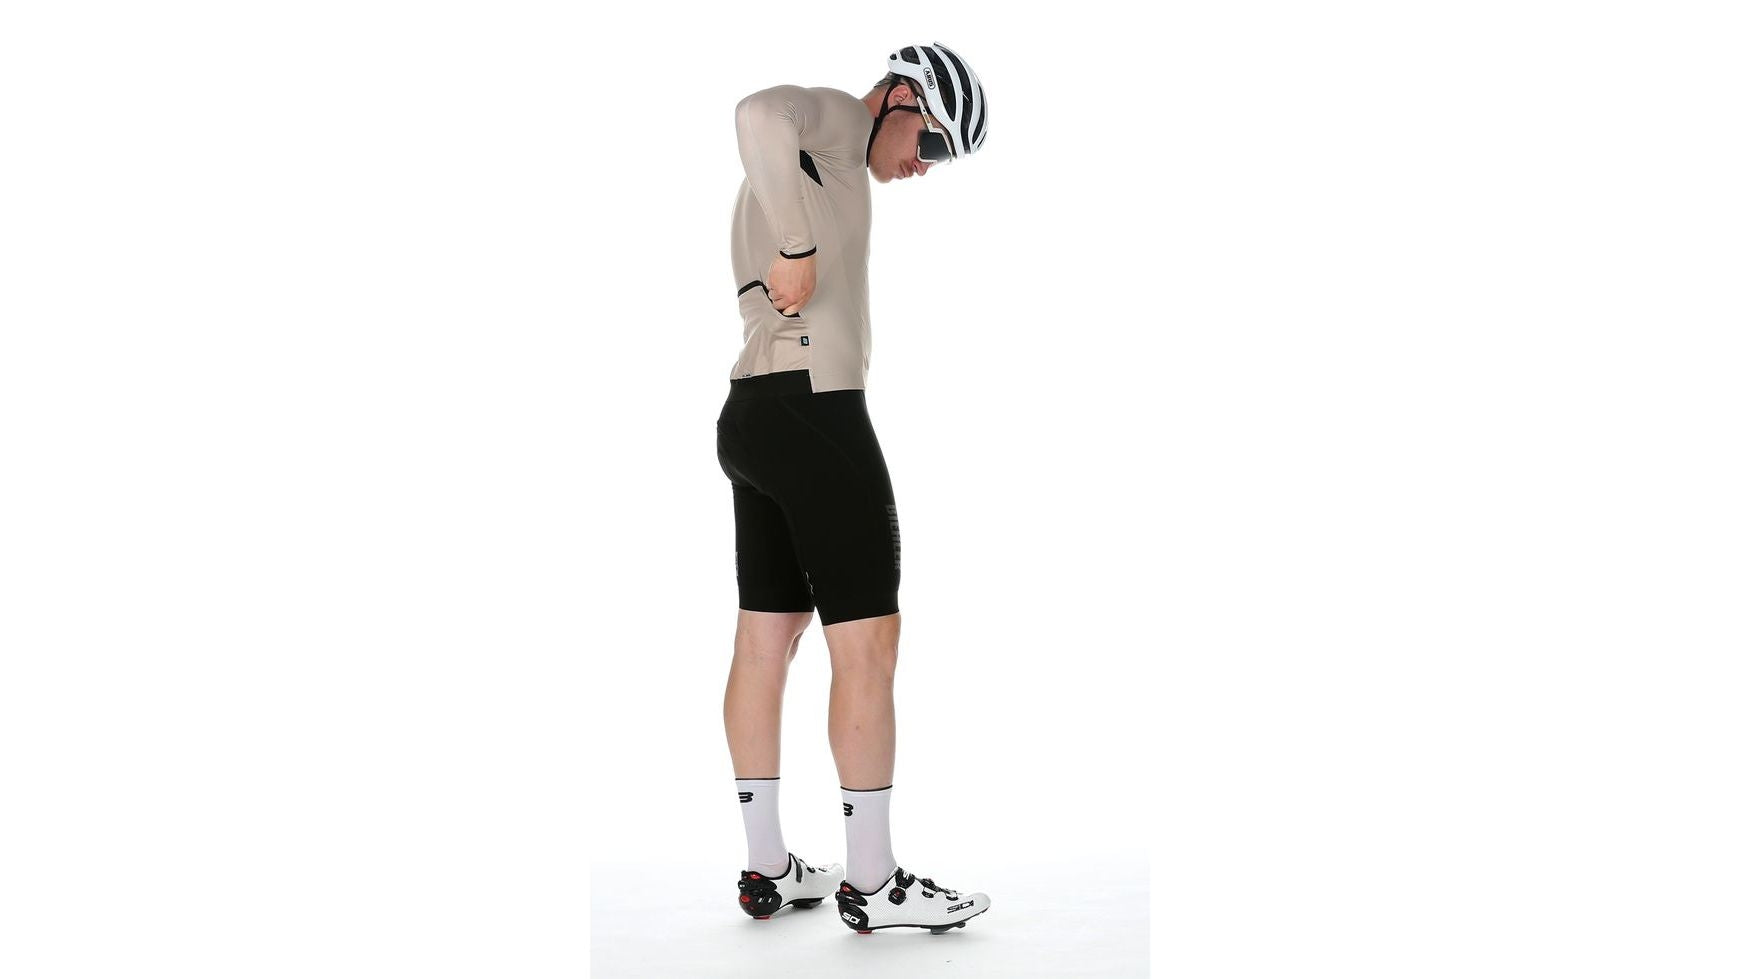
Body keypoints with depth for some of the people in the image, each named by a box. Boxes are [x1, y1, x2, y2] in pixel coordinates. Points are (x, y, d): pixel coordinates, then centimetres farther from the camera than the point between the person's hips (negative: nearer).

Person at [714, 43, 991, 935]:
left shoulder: (796, 168, 25)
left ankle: (766, 869, 16)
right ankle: (871, 881, 0)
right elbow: (758, 114, -29)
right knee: (867, 644, -5)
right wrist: (798, 249, -25)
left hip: (753, 413, 10)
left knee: (765, 644, 10)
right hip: (816, 410, -10)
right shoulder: (831, 118, -5)